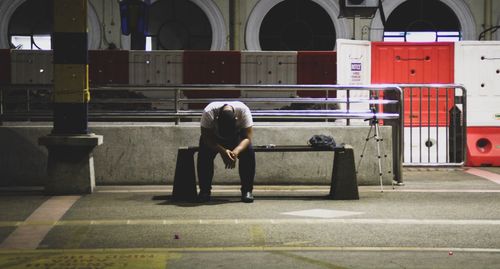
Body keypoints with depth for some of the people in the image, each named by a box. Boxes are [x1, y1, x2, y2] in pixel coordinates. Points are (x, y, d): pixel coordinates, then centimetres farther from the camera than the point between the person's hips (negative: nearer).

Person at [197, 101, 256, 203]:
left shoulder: (243, 110, -34)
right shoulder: (209, 112, -36)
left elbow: (247, 137, -31)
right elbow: (207, 138, -31)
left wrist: (236, 152, -50)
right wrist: (222, 151, -47)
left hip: (237, 136, 0)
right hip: (214, 137, 0)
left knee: (249, 152, -28)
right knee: (204, 153, -29)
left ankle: (247, 190, -15)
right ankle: (204, 190, -14)